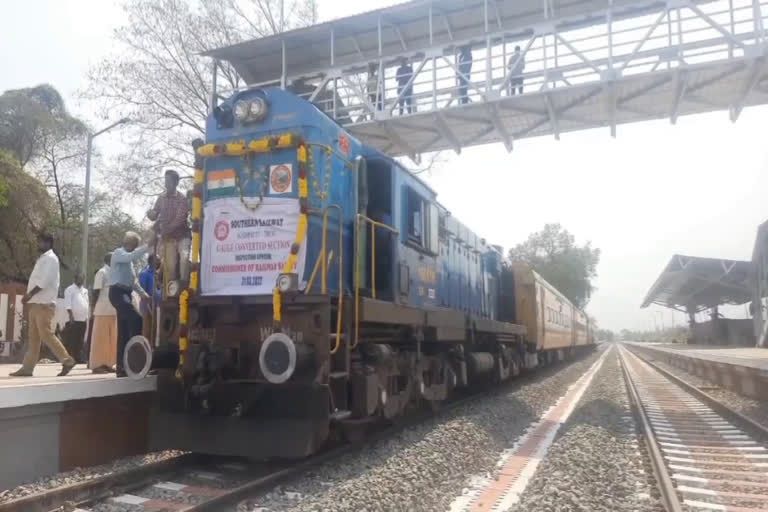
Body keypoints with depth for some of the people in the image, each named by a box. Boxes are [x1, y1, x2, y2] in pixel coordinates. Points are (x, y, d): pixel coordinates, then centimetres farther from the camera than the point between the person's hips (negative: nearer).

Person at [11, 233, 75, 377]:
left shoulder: (50, 258, -9)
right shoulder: (42, 258, 20)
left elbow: (45, 281, -18)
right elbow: (37, 280, 19)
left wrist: (29, 295, -14)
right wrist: (29, 298, 12)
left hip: (44, 304, -9)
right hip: (36, 303, 9)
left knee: (46, 335, -10)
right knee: (33, 337, 7)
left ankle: (67, 360, -4)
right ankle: (27, 368, 9)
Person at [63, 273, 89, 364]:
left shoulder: (85, 290, 18)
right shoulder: (69, 289, -3)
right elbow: (67, 304, -11)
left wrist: (87, 317, 14)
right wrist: (71, 316, -20)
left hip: (83, 319, 6)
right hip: (73, 319, -6)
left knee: (80, 341, 8)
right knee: (70, 340, -6)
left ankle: (78, 358, 11)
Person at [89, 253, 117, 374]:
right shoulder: (102, 272, -6)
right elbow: (96, 292, -10)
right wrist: (95, 309, -13)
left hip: (113, 311, 8)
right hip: (103, 311, -8)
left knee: (112, 338, 8)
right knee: (100, 338, -4)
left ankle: (107, 363, 13)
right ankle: (97, 365, 0)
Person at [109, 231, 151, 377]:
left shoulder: (127, 258, 24)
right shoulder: (118, 253, -2)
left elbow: (132, 280, 27)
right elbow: (132, 256, -26)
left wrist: (142, 293, 17)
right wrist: (147, 247, -25)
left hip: (125, 294, 9)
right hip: (118, 293, -9)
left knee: (124, 331, 6)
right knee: (136, 319, -24)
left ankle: (122, 367, 8)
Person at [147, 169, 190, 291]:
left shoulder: (182, 198, -6)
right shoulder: (161, 199, 9)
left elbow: (180, 219, -14)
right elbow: (154, 216, 8)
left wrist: (164, 231, -21)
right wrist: (150, 214, -17)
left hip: (182, 236, -4)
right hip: (168, 238, 4)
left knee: (184, 257, -29)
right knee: (170, 266, -1)